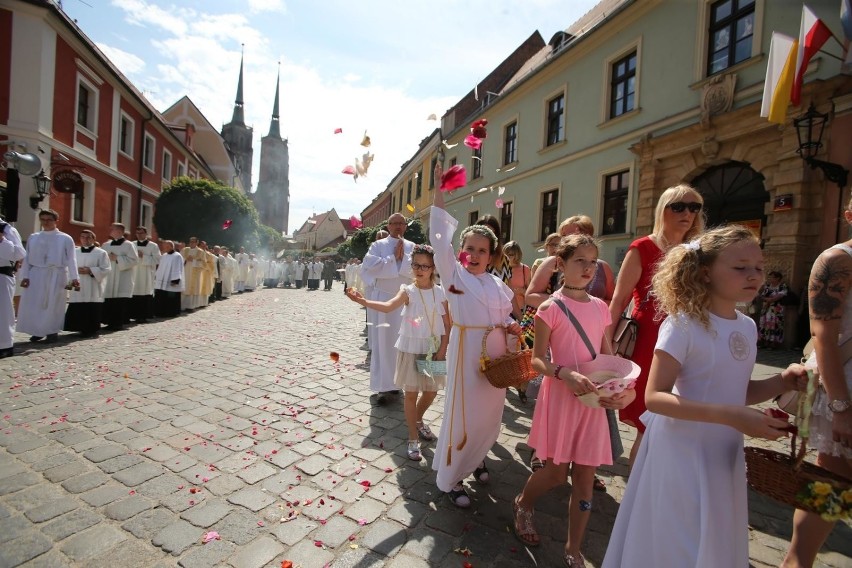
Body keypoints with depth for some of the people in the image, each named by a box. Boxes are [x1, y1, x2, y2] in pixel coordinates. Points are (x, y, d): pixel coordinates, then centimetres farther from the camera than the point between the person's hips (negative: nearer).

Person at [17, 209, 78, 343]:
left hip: (56, 274, -3)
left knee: (53, 304, 3)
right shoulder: (33, 238, 9)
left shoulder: (65, 239, 1)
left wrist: (74, 278, -10)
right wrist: (25, 276, -1)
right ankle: (37, 331, 17)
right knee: (33, 304, 4)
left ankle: (52, 332, 14)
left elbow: (71, 260, -3)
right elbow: (27, 258, 9)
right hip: (36, 273, 3)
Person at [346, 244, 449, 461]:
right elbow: (388, 306, -28)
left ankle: (418, 420, 46)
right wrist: (361, 300, -43)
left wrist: (442, 350, -6)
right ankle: (413, 439, 19)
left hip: (433, 349, 3)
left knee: (431, 391, 16)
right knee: (411, 394, 5)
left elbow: (447, 324, 1)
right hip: (411, 349, -3)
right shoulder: (408, 291, -9)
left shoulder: (440, 292, -1)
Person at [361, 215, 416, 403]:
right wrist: (393, 258, -11)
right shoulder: (378, 245, 2)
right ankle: (382, 386, 2)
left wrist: (403, 257, -13)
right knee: (383, 341, -3)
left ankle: (395, 380, 23)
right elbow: (369, 267, -15)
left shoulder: (412, 247, 8)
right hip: (383, 298, -2)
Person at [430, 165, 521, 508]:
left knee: (489, 412, 14)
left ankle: (476, 459, 41)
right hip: (466, 350, -5)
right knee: (462, 414, 0)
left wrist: (512, 326, -6)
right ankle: (450, 479, 18)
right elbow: (440, 237, -13)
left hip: (495, 351, 5)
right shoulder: (454, 273, -4)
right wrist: (439, 190, -14)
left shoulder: (498, 284, 9)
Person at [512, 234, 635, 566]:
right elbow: (538, 359, -11)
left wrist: (623, 388, -7)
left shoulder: (600, 307, 5)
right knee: (557, 471, 8)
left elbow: (609, 357, 10)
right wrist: (566, 374, -28)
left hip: (594, 399, 5)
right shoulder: (550, 308, -11)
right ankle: (522, 505, 40)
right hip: (561, 395, -4)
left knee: (585, 476, 11)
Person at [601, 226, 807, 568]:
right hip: (682, 455, -7)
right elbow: (655, 397, -24)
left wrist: (781, 382, -3)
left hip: (725, 456, 7)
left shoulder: (748, 327, 3)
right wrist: (729, 416, -31)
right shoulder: (684, 324, -20)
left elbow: (734, 392, 13)